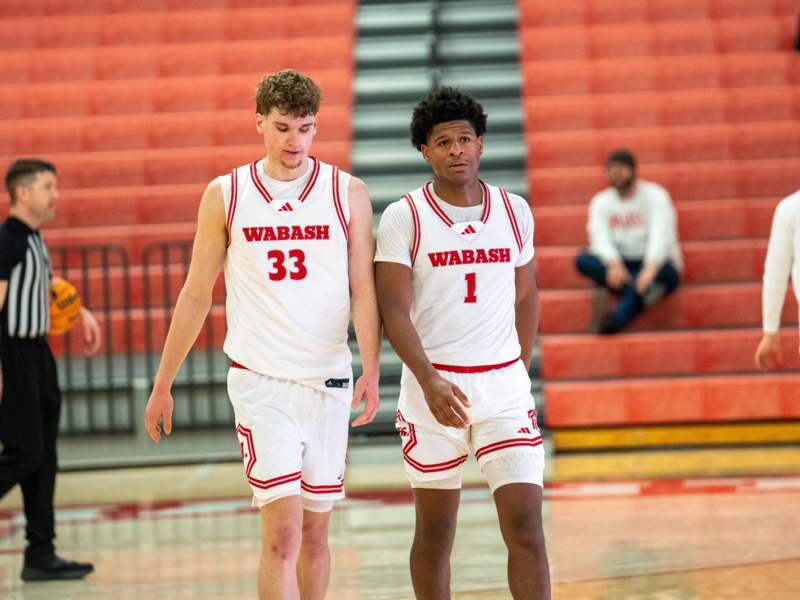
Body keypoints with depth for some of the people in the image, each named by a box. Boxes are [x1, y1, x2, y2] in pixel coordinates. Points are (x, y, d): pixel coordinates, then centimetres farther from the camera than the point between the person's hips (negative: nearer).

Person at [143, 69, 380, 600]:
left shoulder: (348, 194, 3)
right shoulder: (225, 196, 3)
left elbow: (364, 291, -1)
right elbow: (196, 296, 8)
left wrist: (371, 371, -15)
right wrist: (162, 386, 8)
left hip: (329, 380, 2)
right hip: (260, 379, -2)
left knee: (315, 533, 10)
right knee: (283, 533, -13)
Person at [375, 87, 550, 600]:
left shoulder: (514, 211, 6)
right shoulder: (403, 218, -4)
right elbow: (394, 310, -11)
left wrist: (519, 373, 13)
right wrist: (430, 381, -24)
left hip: (504, 384, 2)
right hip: (434, 386, -2)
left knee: (526, 527, -7)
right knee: (435, 533, 9)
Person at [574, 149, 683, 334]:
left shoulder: (655, 196, -5)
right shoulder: (600, 202, 5)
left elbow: (660, 235, -21)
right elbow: (600, 238, -12)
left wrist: (650, 268, -40)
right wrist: (614, 265, -34)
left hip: (655, 264, -3)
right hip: (620, 265, 3)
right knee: (583, 260, -22)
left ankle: (616, 320, -55)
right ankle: (645, 292, -33)